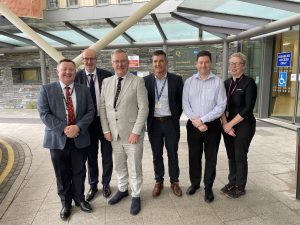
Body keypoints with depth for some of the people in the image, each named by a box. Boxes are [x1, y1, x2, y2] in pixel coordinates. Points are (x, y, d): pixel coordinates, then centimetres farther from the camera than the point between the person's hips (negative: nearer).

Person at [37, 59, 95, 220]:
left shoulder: (84, 90, 5)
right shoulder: (46, 90, -1)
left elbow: (90, 111, -1)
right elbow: (44, 114, -8)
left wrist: (78, 127, -16)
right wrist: (64, 129, -18)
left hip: (79, 139, 2)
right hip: (58, 139, -1)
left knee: (79, 172, 13)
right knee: (62, 174, 12)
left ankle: (79, 198, 35)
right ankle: (65, 202, 33)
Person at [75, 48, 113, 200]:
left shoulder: (107, 75, -6)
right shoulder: (77, 77, -4)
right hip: (88, 122, 1)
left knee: (107, 155, 13)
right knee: (91, 156, 15)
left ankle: (106, 184, 35)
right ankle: (93, 185, 35)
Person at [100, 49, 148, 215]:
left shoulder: (138, 81, -7)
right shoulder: (106, 82, 7)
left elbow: (143, 108, -11)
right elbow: (102, 107, 8)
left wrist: (136, 132, -15)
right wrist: (106, 130, 1)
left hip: (132, 133, -4)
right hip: (114, 133, 4)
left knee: (134, 167, 8)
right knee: (119, 165, 19)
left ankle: (136, 196, 28)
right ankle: (122, 190, 41)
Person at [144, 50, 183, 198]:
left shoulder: (176, 80, -4)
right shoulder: (146, 80, 0)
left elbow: (181, 102, 3)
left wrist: (175, 118, 2)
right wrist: (148, 119, 2)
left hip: (171, 122, -1)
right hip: (154, 123, 1)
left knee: (172, 154, 11)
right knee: (157, 155, 12)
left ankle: (174, 182, 30)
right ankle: (158, 182, 30)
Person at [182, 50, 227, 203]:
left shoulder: (218, 82, -4)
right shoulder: (189, 82, 3)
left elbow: (221, 106, -9)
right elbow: (185, 104, -2)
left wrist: (202, 119, -14)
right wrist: (195, 121, -13)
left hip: (212, 125, -1)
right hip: (193, 125, 2)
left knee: (211, 158, 9)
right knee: (194, 156, 13)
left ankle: (208, 187, 25)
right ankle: (194, 183, 33)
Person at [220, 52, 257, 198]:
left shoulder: (249, 82, -9)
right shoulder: (227, 83, 8)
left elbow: (248, 108, -16)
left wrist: (230, 124, -14)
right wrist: (225, 123, -8)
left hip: (243, 125, -5)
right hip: (227, 125, 5)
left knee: (240, 157, 4)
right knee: (231, 156, 13)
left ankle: (240, 188, 22)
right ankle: (232, 182, 30)